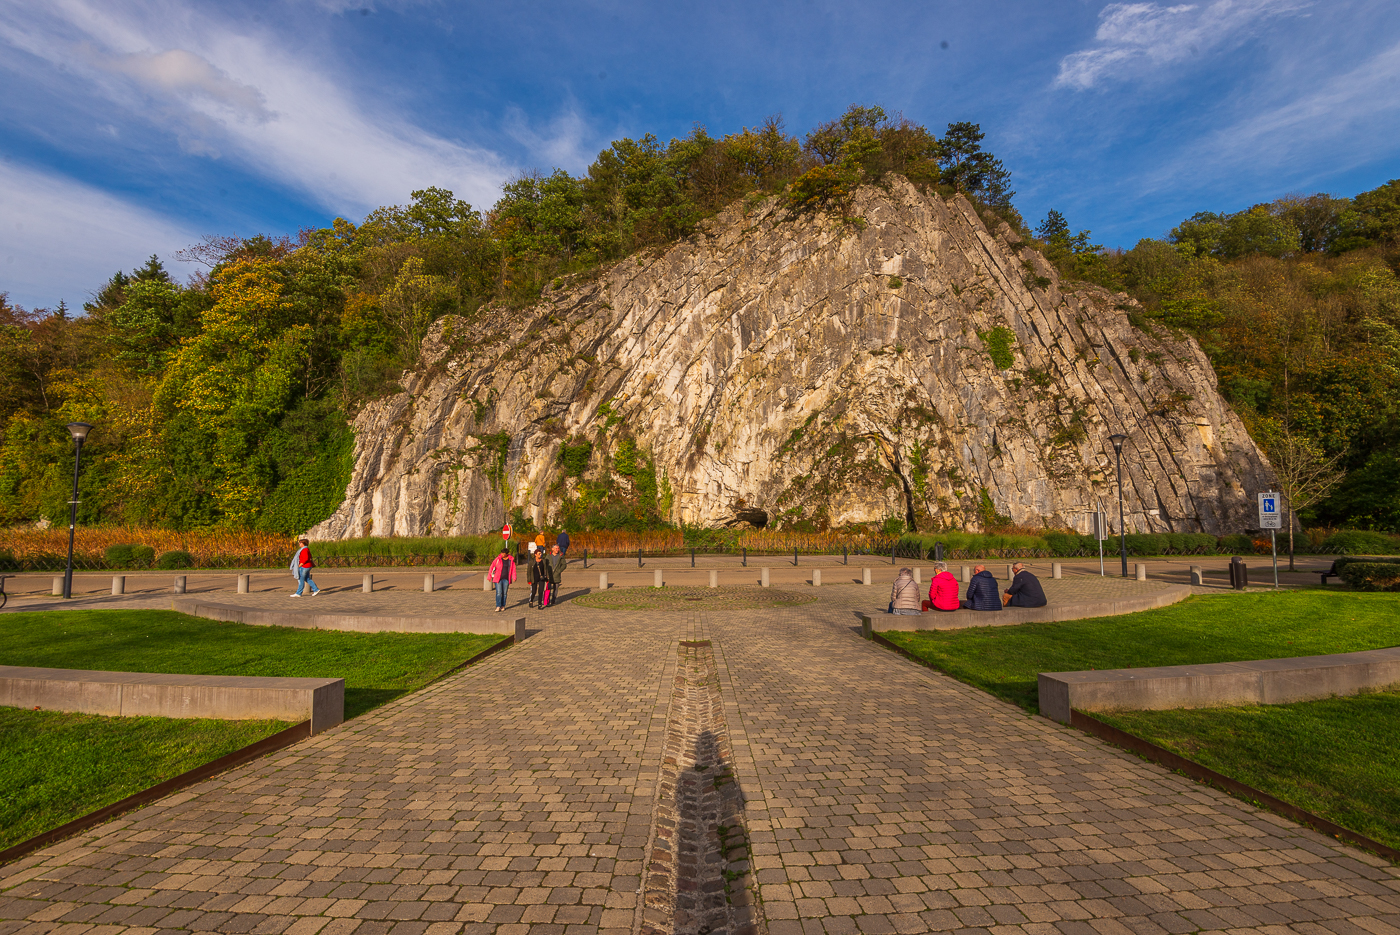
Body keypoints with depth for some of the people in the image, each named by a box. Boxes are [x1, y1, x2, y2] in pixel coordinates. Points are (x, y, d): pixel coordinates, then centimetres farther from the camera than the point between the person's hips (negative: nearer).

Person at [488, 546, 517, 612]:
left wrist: (514, 578, -3)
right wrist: (489, 576, -3)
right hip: (498, 579, -1)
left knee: (504, 593, 7)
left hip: (506, 579, 1)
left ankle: (503, 606, 18)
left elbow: (513, 569, 4)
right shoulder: (498, 559, -3)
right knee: (499, 593, -9)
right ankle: (498, 607, -11)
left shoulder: (511, 559, 1)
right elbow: (492, 566, -1)